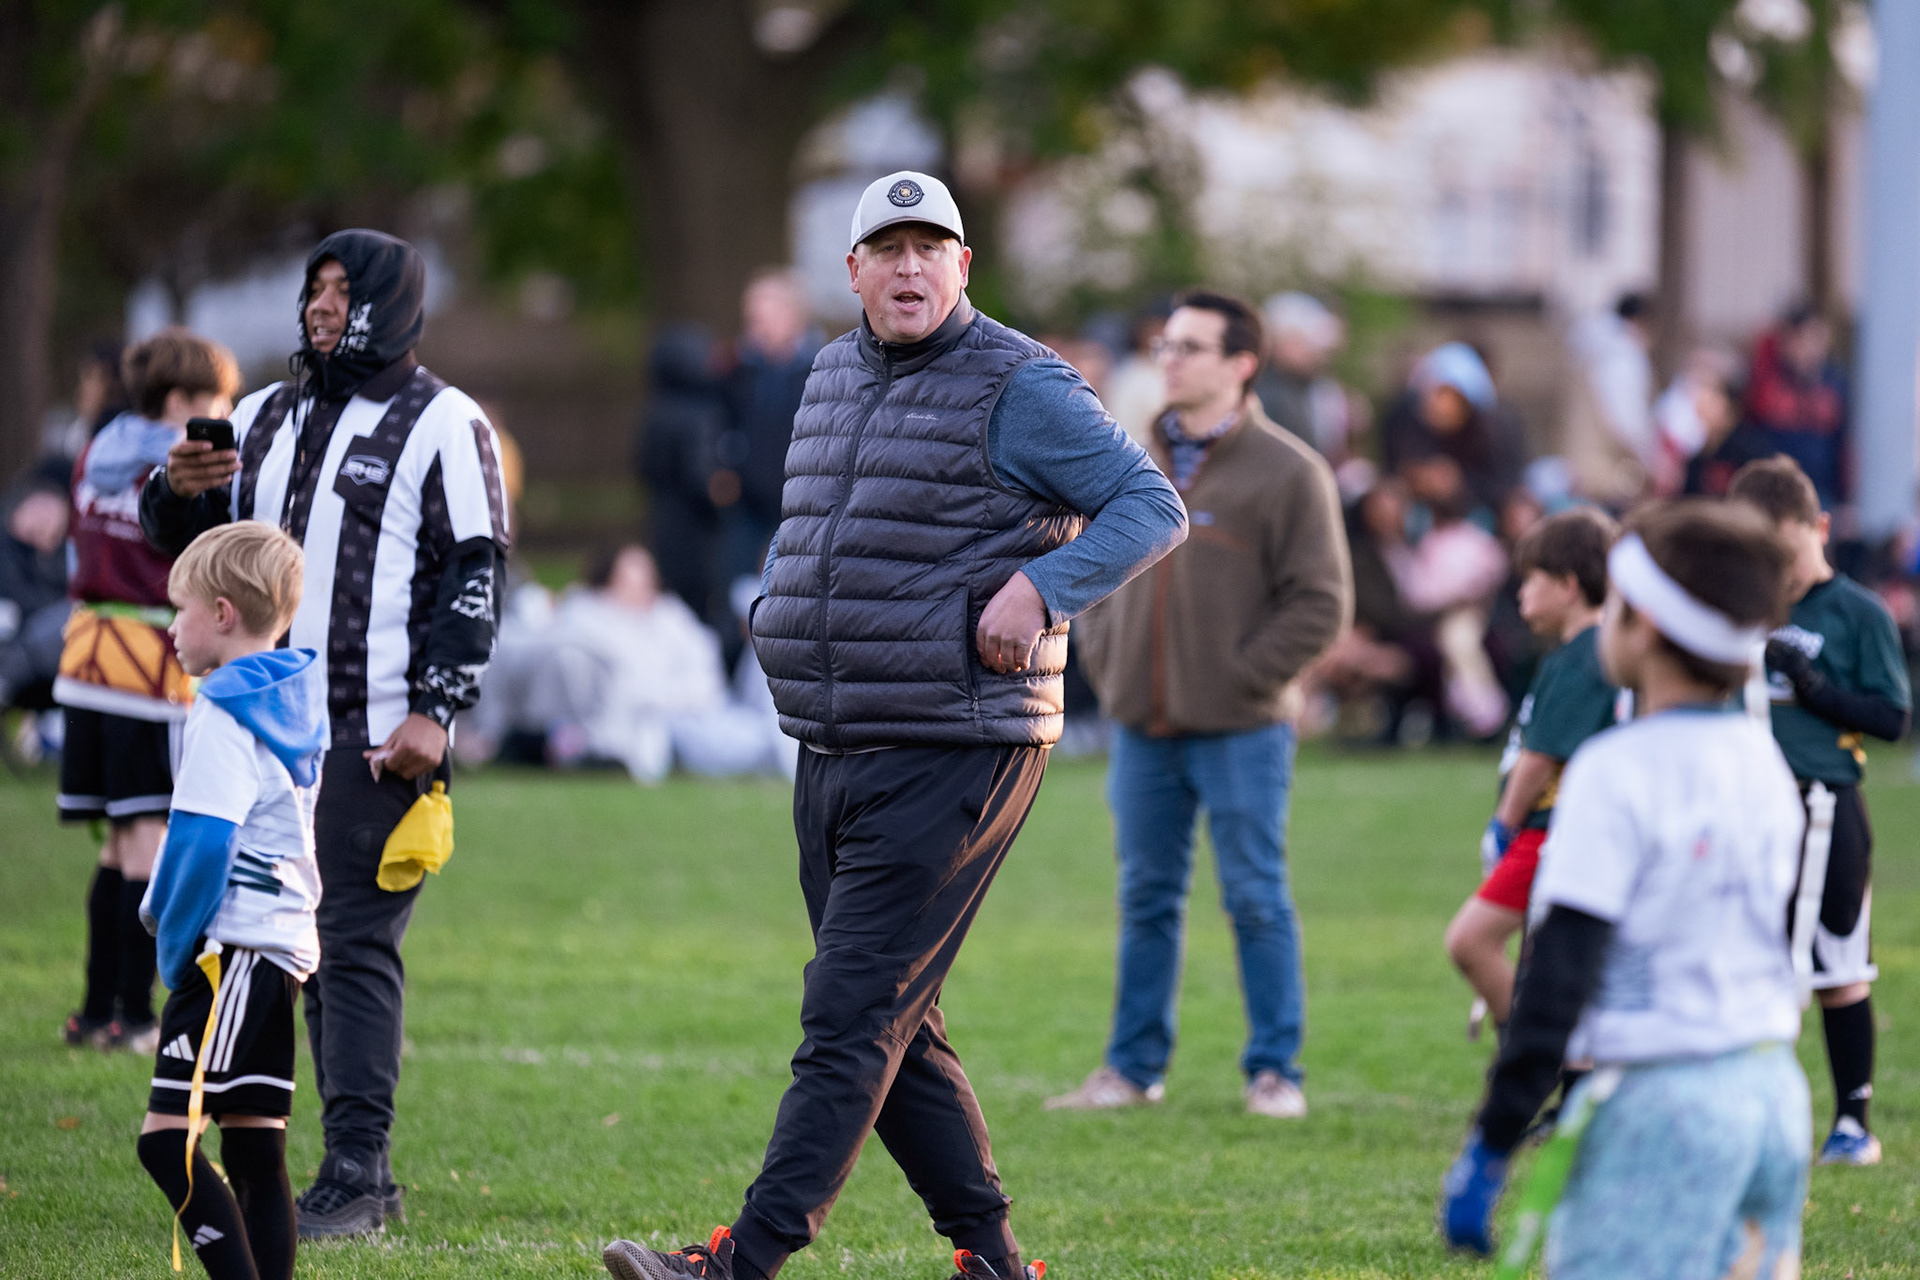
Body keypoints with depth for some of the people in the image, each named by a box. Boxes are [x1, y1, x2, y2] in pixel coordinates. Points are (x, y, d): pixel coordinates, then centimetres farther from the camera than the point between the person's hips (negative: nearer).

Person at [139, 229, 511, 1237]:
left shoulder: (441, 425, -1)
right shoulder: (270, 417, 18)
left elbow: (471, 576, -6)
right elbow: (188, 540, 22)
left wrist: (435, 709, -15)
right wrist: (179, 493, -2)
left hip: (378, 731, -7)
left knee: (356, 945, -11)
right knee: (311, 947, 7)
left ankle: (355, 1172, -12)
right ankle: (361, 1171, 12)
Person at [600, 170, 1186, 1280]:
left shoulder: (1019, 387, -8)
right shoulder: (835, 377, 16)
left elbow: (1153, 508, -11)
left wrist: (1041, 587, -24)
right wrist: (784, 612, 18)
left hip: (953, 759, -8)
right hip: (832, 758, 9)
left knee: (854, 1017, -11)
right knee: (897, 1025, 10)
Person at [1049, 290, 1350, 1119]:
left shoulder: (1287, 472, -7)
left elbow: (1321, 602, -9)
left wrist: (1244, 677, -12)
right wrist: (1106, 662, 7)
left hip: (1240, 730, -5)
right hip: (1143, 729, 5)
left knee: (1256, 900, -1)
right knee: (1146, 899, 11)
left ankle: (1274, 1070, 7)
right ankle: (1134, 1066, 19)